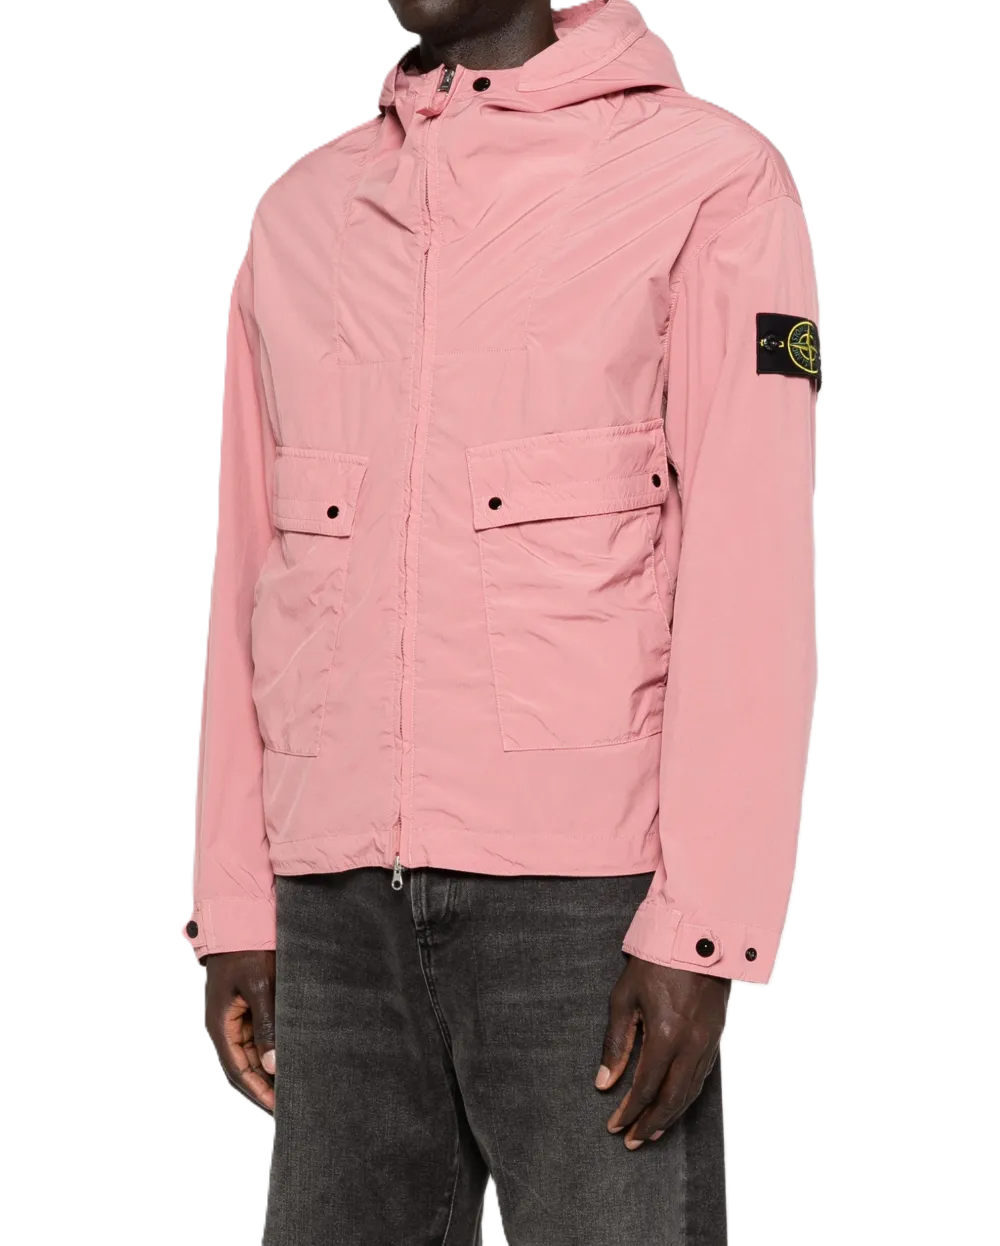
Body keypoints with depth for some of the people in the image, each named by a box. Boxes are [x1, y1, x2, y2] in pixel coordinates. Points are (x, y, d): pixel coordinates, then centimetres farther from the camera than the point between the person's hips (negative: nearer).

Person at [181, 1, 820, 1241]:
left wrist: (701, 929, -13)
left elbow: (749, 576, -7)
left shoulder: (709, 178, -2)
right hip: (341, 899, 5)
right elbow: (252, 577, 14)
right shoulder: (299, 212, 14)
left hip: (584, 882, -4)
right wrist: (233, 904, 11)